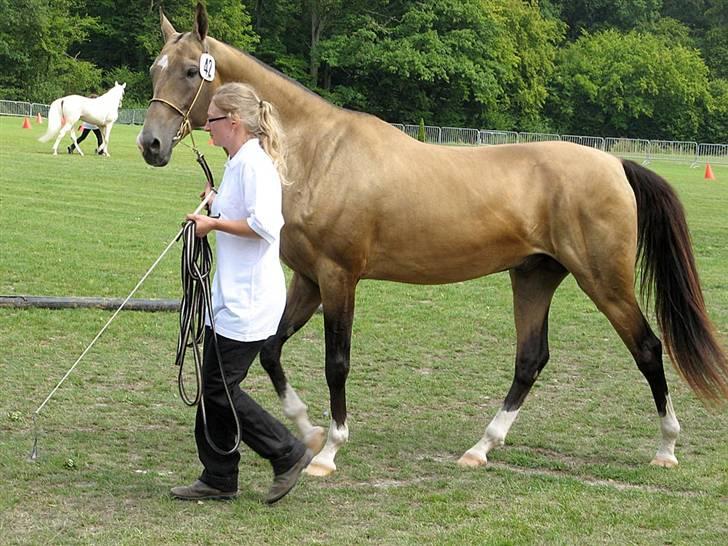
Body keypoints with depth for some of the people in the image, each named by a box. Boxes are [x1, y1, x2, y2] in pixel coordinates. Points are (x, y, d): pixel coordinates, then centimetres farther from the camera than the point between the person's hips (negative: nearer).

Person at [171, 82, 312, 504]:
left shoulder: (253, 163, -17)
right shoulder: (238, 162, 15)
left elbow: (264, 224, -28)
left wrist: (215, 224, -19)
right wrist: (217, 204, 14)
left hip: (248, 299, -10)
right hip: (231, 294, 10)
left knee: (220, 388, -5)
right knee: (215, 387, 12)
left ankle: (289, 455, 7)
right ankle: (218, 479, 20)